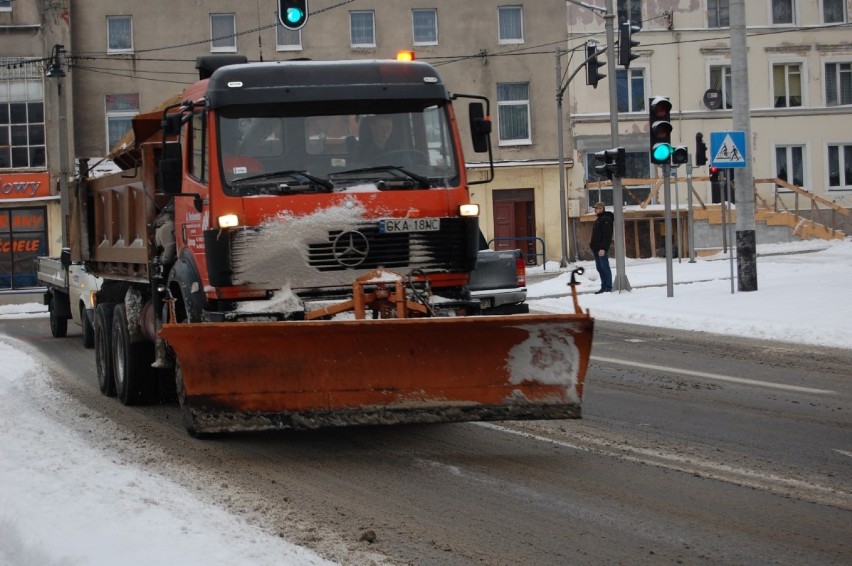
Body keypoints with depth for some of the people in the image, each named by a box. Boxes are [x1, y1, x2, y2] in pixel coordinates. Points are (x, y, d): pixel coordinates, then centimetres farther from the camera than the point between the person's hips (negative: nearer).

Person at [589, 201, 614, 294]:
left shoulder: (606, 219, -12)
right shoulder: (598, 219, 19)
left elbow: (607, 235, -19)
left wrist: (603, 248, -24)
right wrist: (593, 245, 16)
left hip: (602, 249, -10)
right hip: (597, 248, 10)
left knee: (604, 268, -7)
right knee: (599, 268, 10)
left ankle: (608, 287, -4)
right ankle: (604, 287, 14)